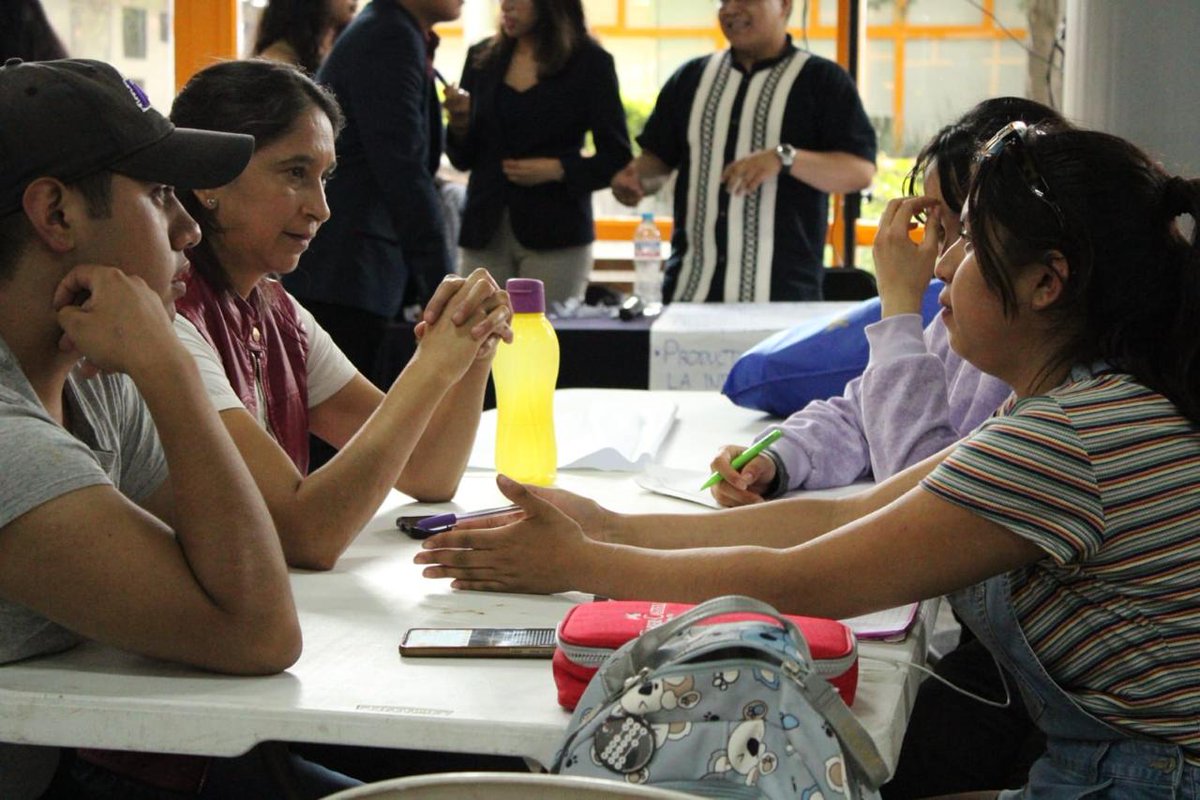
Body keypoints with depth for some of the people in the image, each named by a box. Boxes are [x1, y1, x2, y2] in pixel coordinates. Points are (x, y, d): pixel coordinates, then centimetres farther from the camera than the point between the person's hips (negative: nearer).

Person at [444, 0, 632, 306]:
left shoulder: (590, 62, 0)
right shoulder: (482, 58, 10)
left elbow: (617, 159, 1)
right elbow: (463, 159, 14)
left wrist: (558, 169, -14)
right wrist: (460, 122, -6)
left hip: (554, 234, -3)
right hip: (484, 233, 3)